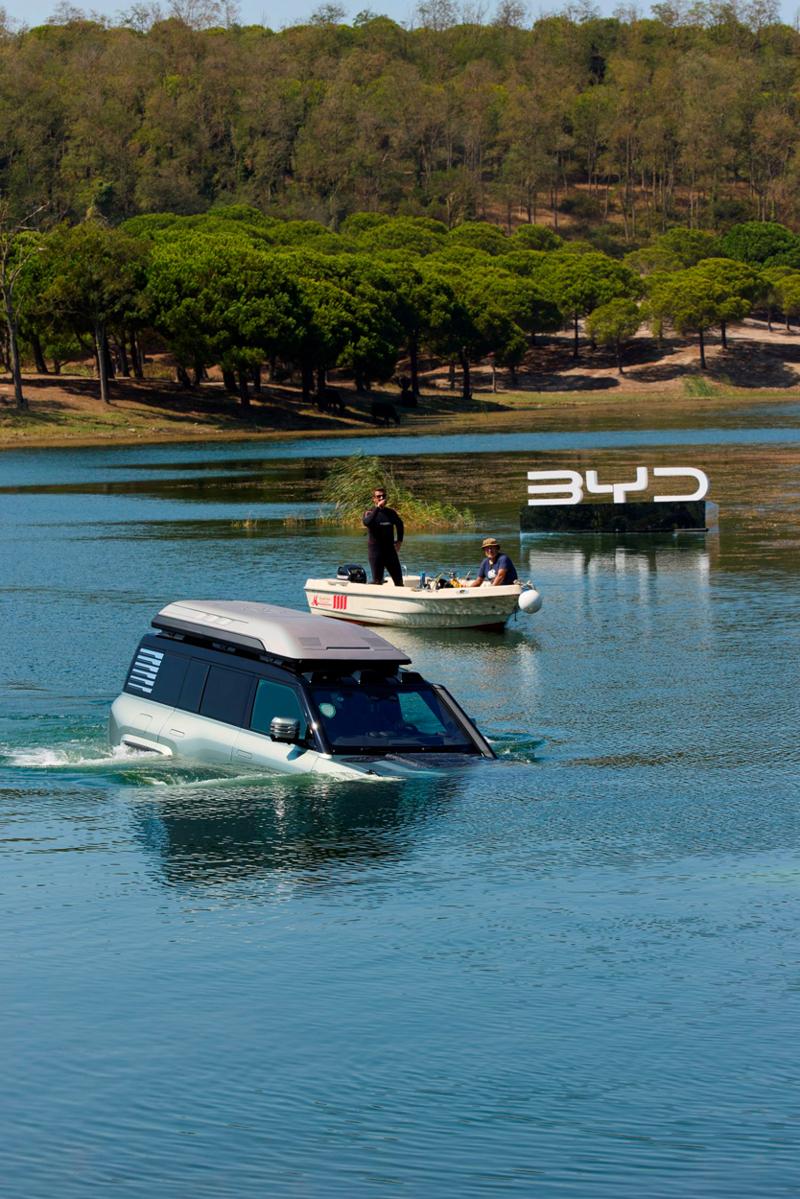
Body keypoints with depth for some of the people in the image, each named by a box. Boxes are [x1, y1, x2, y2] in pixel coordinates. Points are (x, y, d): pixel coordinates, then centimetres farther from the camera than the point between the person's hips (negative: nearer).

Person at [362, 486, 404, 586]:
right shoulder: (370, 513, -4)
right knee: (377, 581, -3)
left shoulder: (390, 512, 8)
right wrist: (377, 508, -27)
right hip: (375, 550, -4)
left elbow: (399, 524, 27)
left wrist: (399, 540, 15)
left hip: (390, 550, 4)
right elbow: (367, 522, -28)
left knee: (398, 580, 5)